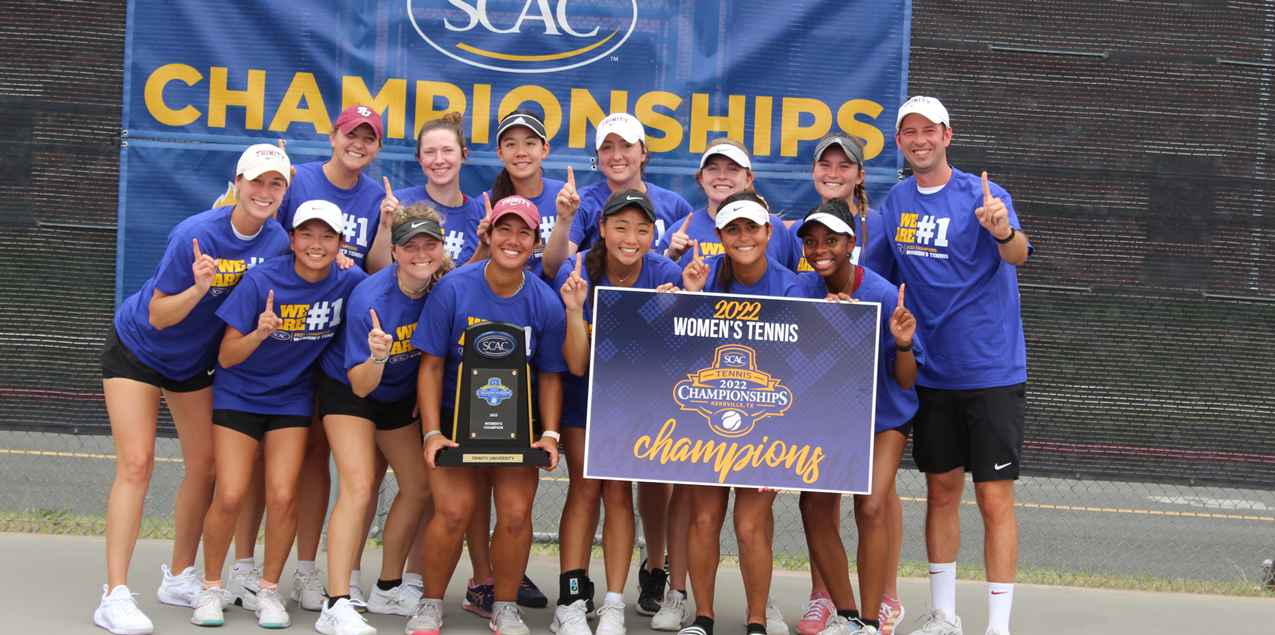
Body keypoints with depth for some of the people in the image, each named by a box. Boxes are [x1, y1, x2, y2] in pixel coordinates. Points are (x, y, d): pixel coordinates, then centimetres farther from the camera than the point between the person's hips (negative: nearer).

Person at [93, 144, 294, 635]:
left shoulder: (278, 242, -13)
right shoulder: (194, 235, -28)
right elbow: (158, 316, -22)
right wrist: (198, 289, -41)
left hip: (196, 359, 6)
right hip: (136, 349, -6)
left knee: (205, 465, 5)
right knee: (136, 463, -14)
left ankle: (179, 578, 22)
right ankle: (115, 595, -14)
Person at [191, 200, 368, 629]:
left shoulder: (349, 283, -11)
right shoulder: (261, 281, -19)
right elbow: (227, 357, -16)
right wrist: (260, 333, -34)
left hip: (293, 397, 2)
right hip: (239, 394, -2)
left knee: (282, 496, -11)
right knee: (230, 497, -11)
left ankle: (269, 590, 10)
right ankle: (211, 588, 11)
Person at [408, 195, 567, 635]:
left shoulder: (545, 304, -5)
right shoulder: (453, 289, -10)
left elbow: (549, 376, 4)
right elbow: (431, 366, -7)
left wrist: (550, 434, -8)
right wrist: (432, 432, -14)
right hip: (454, 415, -1)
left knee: (516, 512, -12)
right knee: (454, 509, -17)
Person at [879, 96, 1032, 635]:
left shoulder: (983, 195, -10)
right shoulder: (897, 200, 7)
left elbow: (1018, 255, -27)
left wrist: (1005, 232, -48)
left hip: (992, 371, -5)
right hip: (930, 371, 5)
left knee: (994, 496, -6)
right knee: (941, 490, 12)